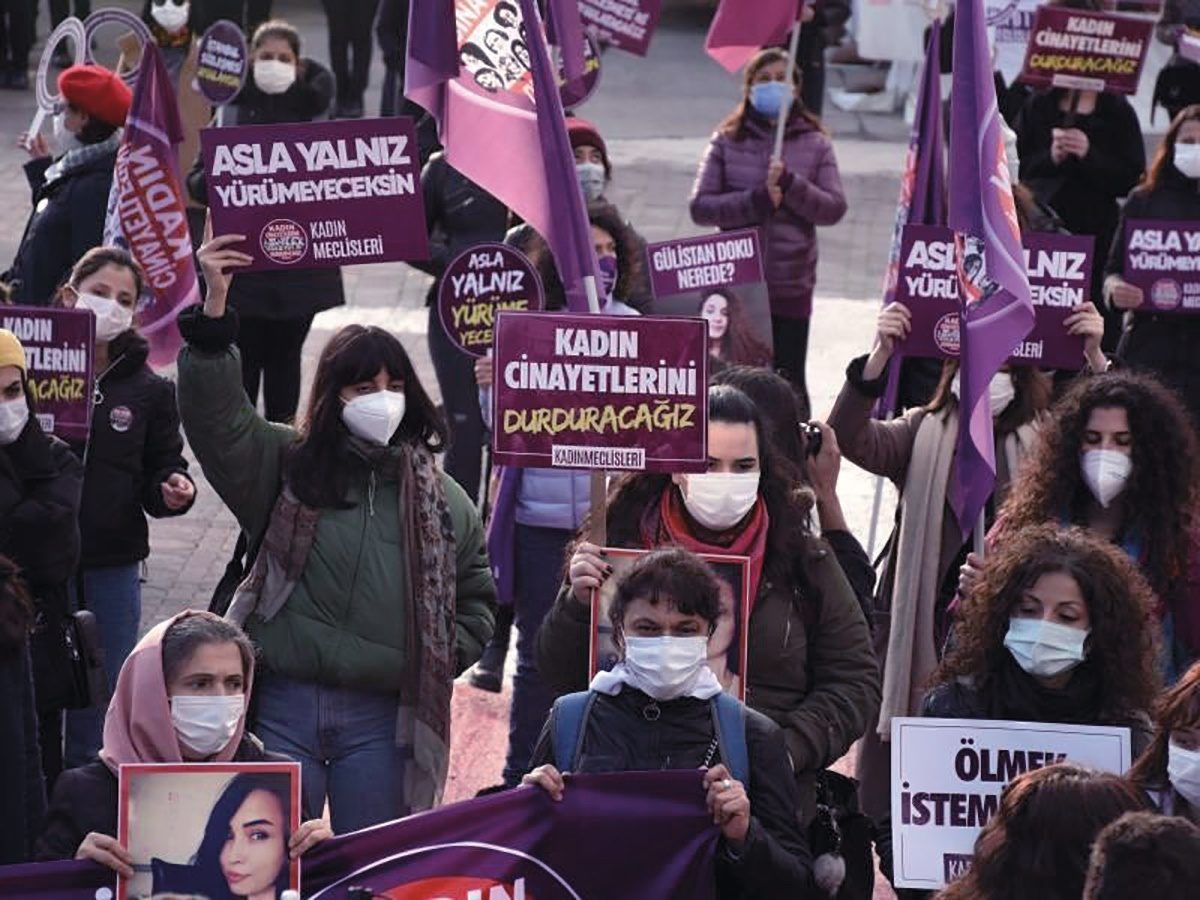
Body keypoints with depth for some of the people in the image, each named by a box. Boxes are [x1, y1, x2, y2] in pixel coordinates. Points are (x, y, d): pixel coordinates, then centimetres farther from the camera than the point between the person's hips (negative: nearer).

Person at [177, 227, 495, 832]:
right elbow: (212, 411, -8)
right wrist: (214, 308, -18)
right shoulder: (285, 466, 5)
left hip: (382, 718, 1)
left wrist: (444, 656, 6)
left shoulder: (440, 498, 12)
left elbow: (477, 595, 23)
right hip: (283, 706, -1)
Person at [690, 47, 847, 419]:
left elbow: (834, 208, -3)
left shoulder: (815, 144, 5)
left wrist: (790, 184, -17)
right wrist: (756, 199, -15)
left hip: (792, 285, 0)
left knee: (789, 384, 7)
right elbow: (700, 206, -3)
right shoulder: (727, 141, 4)